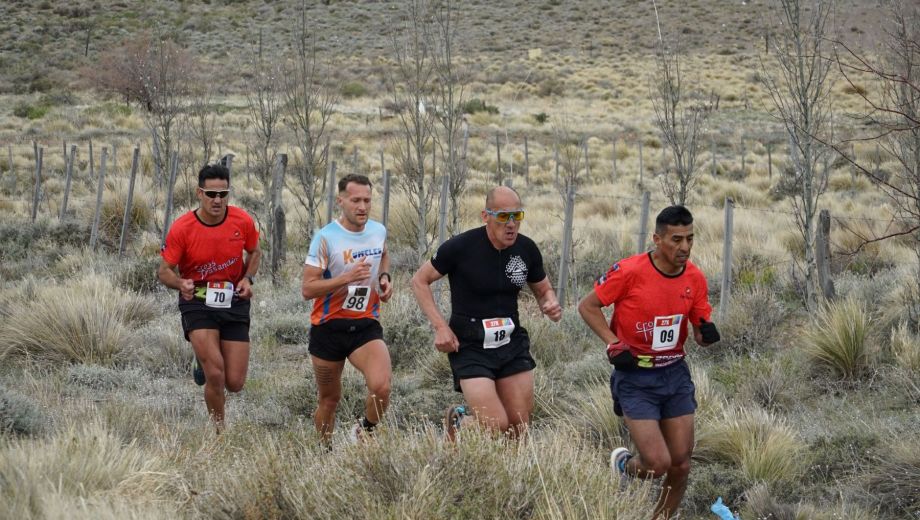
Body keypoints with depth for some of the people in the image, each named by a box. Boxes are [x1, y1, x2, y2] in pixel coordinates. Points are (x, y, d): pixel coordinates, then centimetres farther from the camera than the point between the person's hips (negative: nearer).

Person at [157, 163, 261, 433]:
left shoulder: (242, 221, -6)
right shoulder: (182, 228, -13)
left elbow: (254, 252, 14)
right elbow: (164, 270, -7)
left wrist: (247, 278, -5)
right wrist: (181, 284, -29)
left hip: (234, 301, 3)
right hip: (198, 302, -3)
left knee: (235, 384, 1)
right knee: (215, 374, -20)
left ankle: (206, 361, 36)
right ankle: (219, 431, 3)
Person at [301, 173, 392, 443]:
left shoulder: (379, 231, 2)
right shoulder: (326, 238, -13)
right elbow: (307, 289, -17)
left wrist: (384, 277, 7)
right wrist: (347, 277, -28)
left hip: (366, 325, 3)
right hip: (329, 327, -2)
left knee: (381, 387, -20)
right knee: (329, 398, 10)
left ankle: (365, 432, 8)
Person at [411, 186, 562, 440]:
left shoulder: (526, 249, -1)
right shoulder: (461, 247, -14)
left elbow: (543, 290, 16)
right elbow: (419, 281, -3)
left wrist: (551, 304, -9)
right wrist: (440, 326, -12)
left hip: (513, 343, 5)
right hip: (470, 347, -5)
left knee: (520, 430, 3)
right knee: (496, 427, -15)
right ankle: (457, 419, 19)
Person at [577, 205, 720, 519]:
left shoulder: (695, 278, -2)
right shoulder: (629, 271, -17)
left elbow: (701, 331, 8)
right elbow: (587, 307, -6)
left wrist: (708, 334, -15)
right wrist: (614, 344, -15)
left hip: (675, 374, 5)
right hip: (635, 377, -5)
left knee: (681, 466, 2)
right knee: (658, 464, -13)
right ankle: (623, 464, 22)